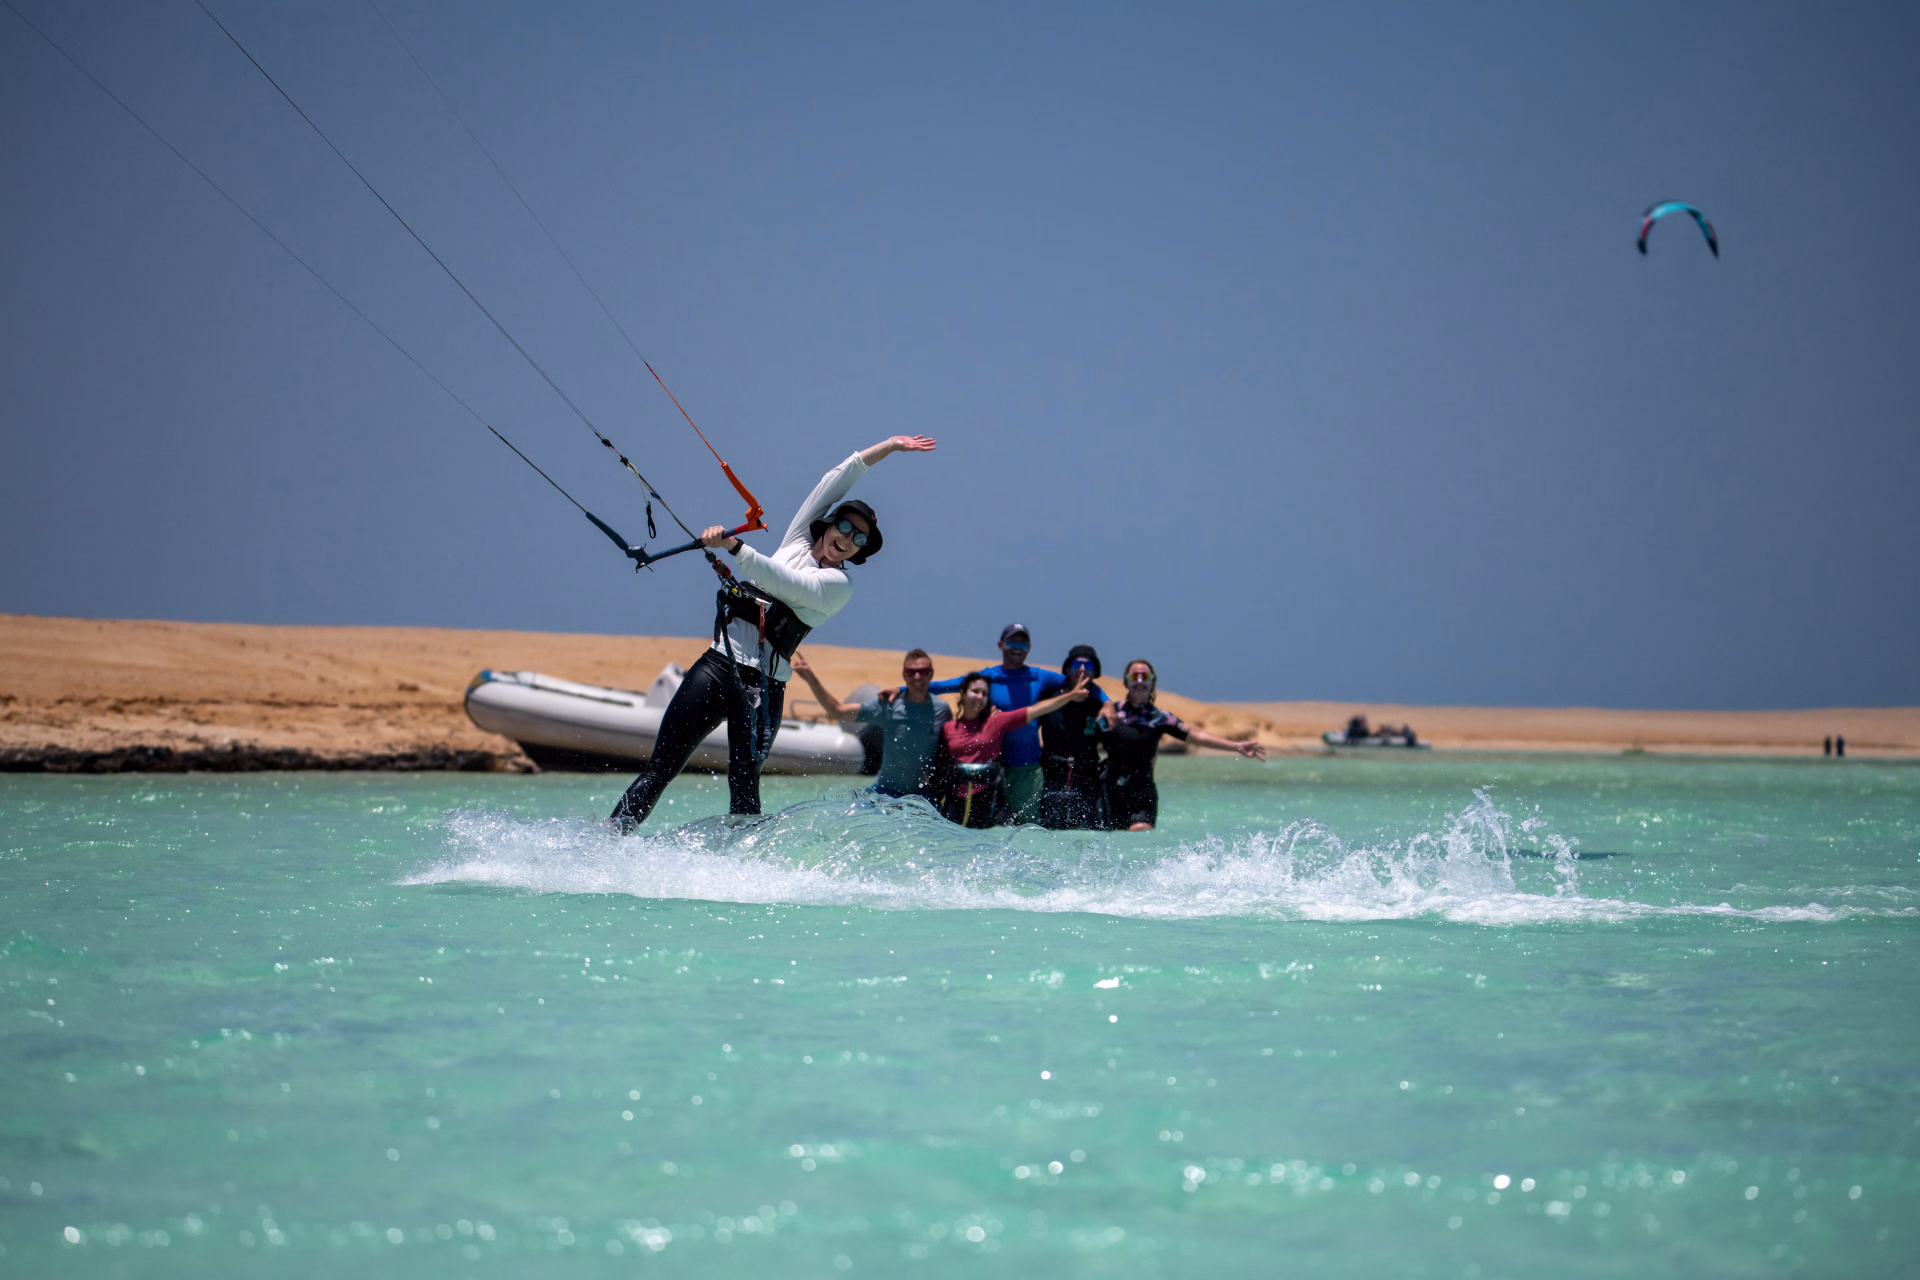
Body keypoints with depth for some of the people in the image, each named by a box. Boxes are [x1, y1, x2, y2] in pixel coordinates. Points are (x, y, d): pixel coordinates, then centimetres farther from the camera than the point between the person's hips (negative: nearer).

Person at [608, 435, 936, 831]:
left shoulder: (839, 586, 1)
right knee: (660, 768, -4)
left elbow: (784, 583, -16)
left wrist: (733, 545, -25)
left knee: (744, 783, -12)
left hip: (763, 685, -4)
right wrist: (886, 447, 20)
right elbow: (835, 480, 18)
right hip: (719, 663, 4)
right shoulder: (798, 541, 16)